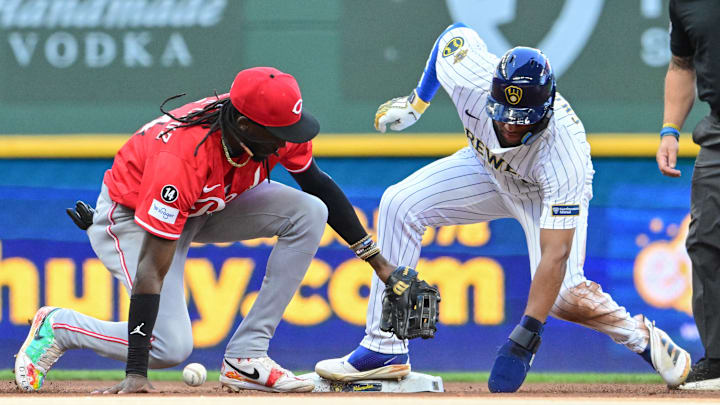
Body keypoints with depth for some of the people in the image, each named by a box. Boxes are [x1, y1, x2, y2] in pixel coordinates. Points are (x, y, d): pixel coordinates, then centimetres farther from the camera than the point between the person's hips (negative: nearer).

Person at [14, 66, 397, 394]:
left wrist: (375, 258, 0)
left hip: (210, 205, 7)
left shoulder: (277, 128, -24)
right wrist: (136, 374, -42)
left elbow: (319, 185, 0)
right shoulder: (181, 157, -41)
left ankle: (246, 357, -11)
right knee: (171, 346, -24)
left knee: (309, 212, -17)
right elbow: (151, 272, -40)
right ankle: (58, 326, 4)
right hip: (129, 214, -7)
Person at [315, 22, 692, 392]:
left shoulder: (565, 148, -43)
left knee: (561, 291, -27)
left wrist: (526, 335, -47)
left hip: (549, 191, -4)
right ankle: (385, 348, -11)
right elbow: (457, 33, -9)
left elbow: (555, 254, -43)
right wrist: (416, 101, 3)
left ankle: (643, 337, 2)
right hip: (489, 167, 4)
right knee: (400, 204, -15)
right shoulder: (472, 77, -35)